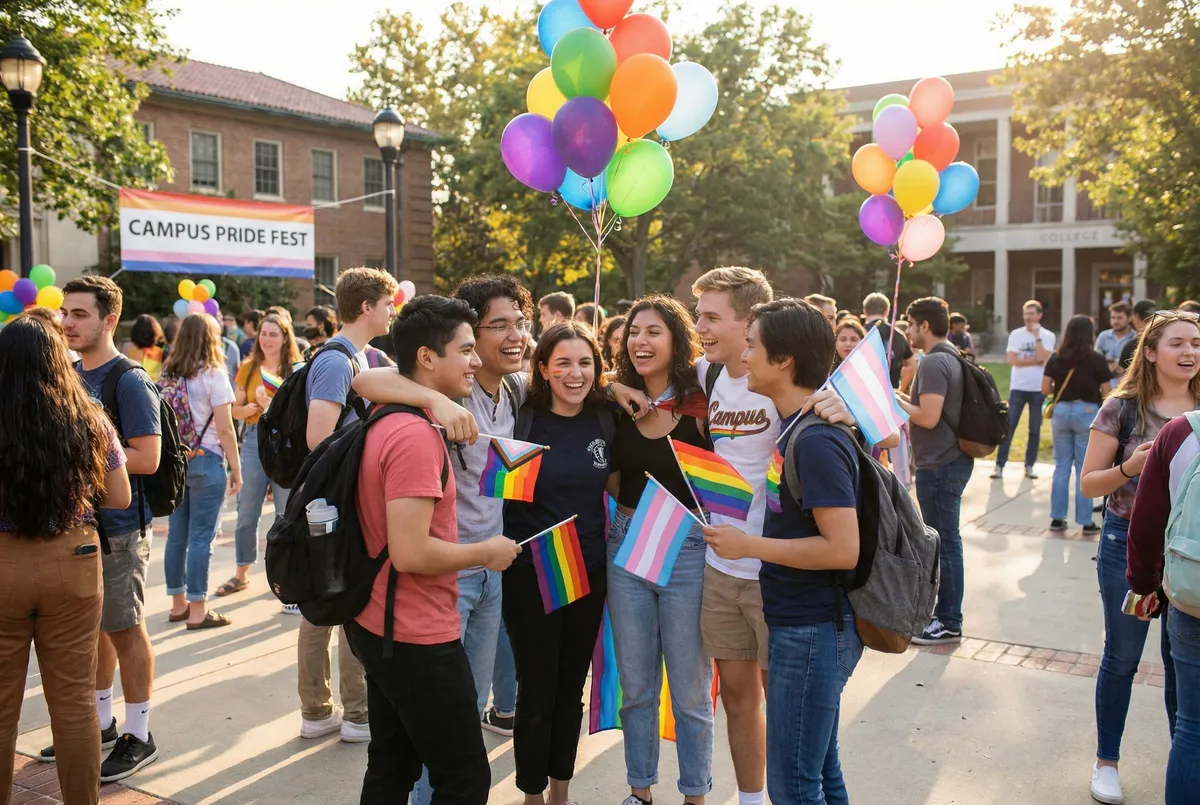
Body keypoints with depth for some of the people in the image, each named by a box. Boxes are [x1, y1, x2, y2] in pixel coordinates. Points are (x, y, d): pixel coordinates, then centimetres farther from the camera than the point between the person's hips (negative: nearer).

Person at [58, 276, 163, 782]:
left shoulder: (129, 382, -14)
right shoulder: (69, 374, 8)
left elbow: (147, 458, -19)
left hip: (117, 528, -7)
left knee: (124, 630, 3)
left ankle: (138, 736, 17)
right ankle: (100, 724, 33)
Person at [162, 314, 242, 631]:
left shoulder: (167, 375, 8)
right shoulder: (213, 375, -9)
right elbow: (224, 429, -11)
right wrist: (236, 469, -4)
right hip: (205, 461, -6)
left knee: (177, 534, 12)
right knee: (201, 537, -2)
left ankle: (178, 604, 22)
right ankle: (197, 611, 3)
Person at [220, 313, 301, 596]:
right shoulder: (248, 368, 8)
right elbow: (235, 409, 10)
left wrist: (274, 406, -22)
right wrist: (251, 408, -10)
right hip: (254, 440, 3)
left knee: (286, 513, 3)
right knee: (246, 512, 8)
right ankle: (241, 574, 22)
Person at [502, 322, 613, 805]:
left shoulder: (605, 420, 1)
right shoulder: (520, 418, -11)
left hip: (590, 573, 4)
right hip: (531, 574, -4)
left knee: (572, 688, 17)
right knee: (537, 691, 6)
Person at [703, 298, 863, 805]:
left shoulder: (816, 441, -21)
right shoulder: (798, 426, 8)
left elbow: (842, 549, -25)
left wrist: (748, 545, -19)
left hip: (814, 630, -9)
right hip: (804, 624, 9)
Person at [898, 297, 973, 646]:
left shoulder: (934, 362, -18)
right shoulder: (952, 358, 14)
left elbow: (928, 417, -25)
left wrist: (897, 401, -10)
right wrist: (907, 399, 11)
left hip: (940, 466, -10)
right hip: (953, 459, 10)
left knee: (945, 541, -3)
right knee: (946, 539, 17)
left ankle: (949, 623, 6)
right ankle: (943, 608, 29)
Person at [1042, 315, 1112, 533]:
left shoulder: (1056, 358, 0)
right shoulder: (1096, 359, -7)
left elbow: (1045, 389, 0)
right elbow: (1106, 393, -6)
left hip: (1061, 411, 3)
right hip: (1087, 413, -3)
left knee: (1061, 466, 11)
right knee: (1085, 470, 4)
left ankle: (1057, 518, 14)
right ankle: (1086, 521, 9)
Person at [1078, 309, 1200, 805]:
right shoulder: (1122, 409, -7)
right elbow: (1089, 484, -5)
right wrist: (1130, 467, -22)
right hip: (1129, 545, -2)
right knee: (1122, 657, 9)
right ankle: (1106, 761, 25)